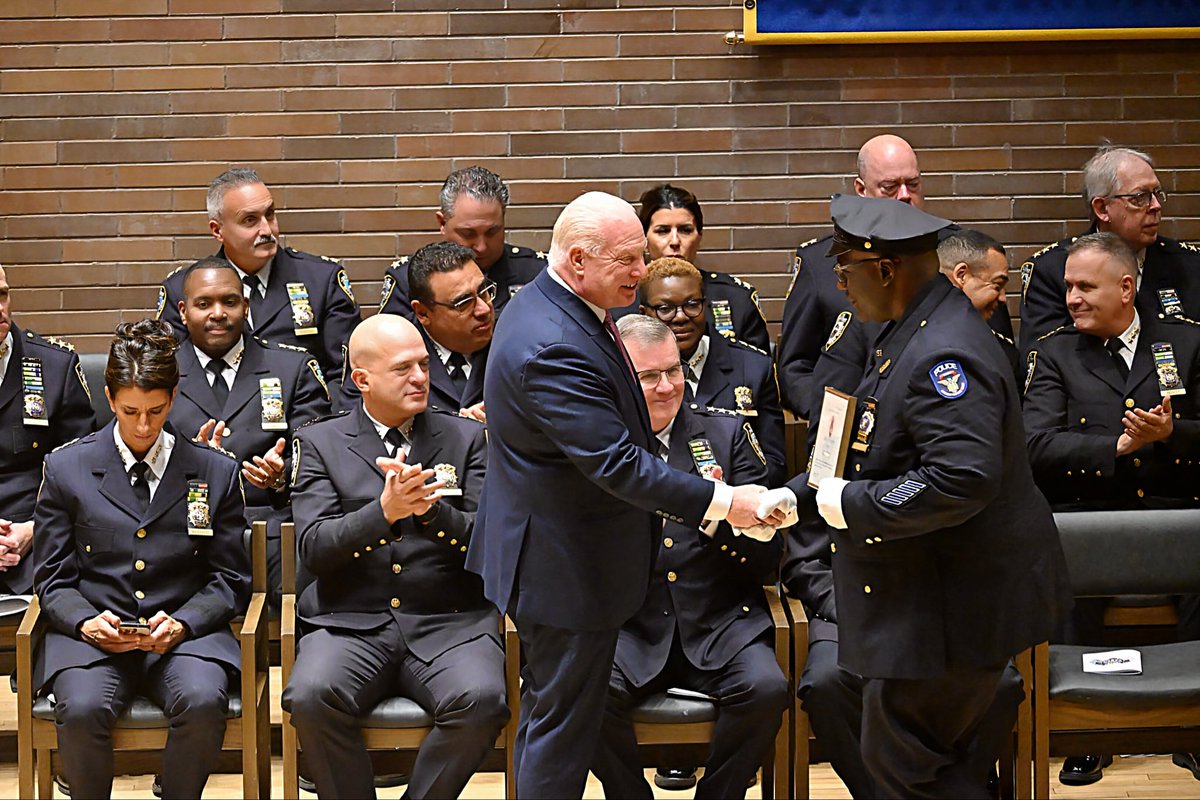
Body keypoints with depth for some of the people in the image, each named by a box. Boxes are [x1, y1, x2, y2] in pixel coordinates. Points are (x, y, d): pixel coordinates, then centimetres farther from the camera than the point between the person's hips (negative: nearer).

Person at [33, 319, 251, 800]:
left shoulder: (216, 472, 8)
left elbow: (230, 579, 10)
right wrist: (86, 622, -11)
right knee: (82, 710, -32)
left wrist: (183, 622, -9)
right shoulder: (65, 468, 8)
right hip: (92, 632, 0)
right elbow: (54, 579, 10)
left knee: (202, 702, -32)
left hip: (186, 630, 0)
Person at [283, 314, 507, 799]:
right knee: (311, 698, -31)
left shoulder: (467, 438, 13)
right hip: (351, 622, 0)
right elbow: (312, 548, -3)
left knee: (481, 701, -30)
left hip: (449, 621, 1)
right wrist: (384, 511, -19)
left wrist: (431, 509, -15)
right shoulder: (320, 443, 10)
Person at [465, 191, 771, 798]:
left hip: (558, 554, 11)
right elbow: (616, 462, -30)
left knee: (547, 715, 22)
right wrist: (721, 502, -26)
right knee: (564, 725, 1)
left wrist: (647, 499, 17)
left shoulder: (550, 307, 5)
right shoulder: (553, 348, -30)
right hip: (566, 567, -11)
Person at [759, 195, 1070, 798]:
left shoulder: (943, 355, -24)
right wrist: (796, 498, 14)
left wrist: (850, 504, -22)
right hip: (927, 593, 11)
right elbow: (881, 447, 22)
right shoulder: (913, 332, 11)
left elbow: (961, 481, -33)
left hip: (955, 605, -11)